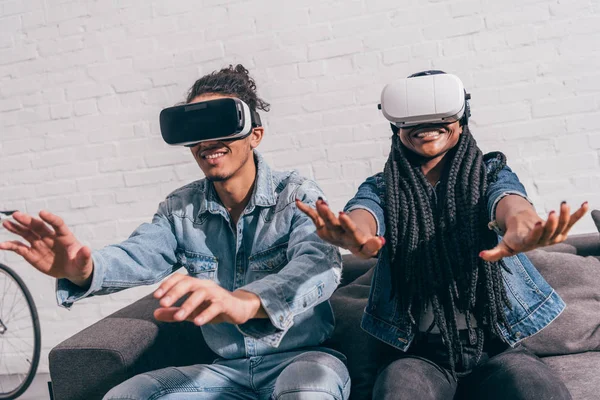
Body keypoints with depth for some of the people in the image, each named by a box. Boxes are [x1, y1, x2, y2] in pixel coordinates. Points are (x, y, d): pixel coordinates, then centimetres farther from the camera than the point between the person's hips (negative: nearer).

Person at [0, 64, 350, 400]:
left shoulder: (297, 197, -13)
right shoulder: (181, 209, 4)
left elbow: (319, 263, -31)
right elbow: (140, 254, -12)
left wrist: (244, 302, -52)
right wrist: (83, 270, -36)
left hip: (302, 356, -4)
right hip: (229, 370, 4)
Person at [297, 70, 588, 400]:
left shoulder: (491, 173, 8)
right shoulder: (382, 188, 7)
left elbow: (509, 201, -16)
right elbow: (363, 212, -16)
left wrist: (521, 228, -43)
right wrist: (356, 235, -43)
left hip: (497, 347, 1)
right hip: (417, 354, 0)